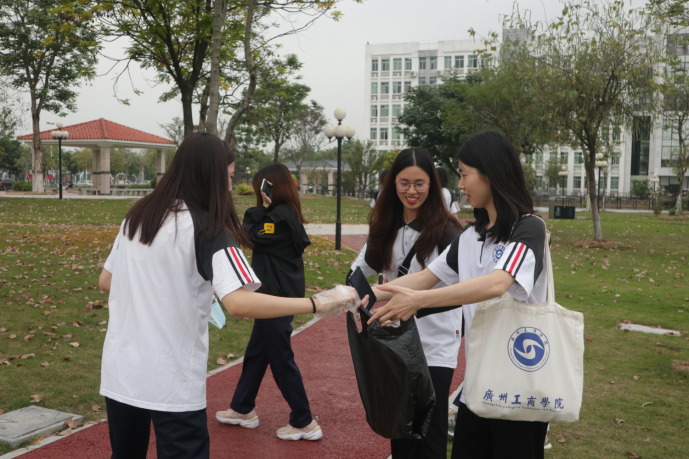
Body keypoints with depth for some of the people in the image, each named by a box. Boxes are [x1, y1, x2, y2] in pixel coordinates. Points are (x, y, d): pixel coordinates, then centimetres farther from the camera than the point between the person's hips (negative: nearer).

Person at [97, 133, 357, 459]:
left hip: (118, 373, 7)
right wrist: (318, 303, -21)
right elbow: (239, 303, -27)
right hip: (171, 383, -6)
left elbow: (105, 282, 16)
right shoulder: (207, 229, -14)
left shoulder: (136, 218, 6)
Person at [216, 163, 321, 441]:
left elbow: (251, 236, -15)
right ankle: (243, 409, 34)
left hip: (279, 297, -10)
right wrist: (265, 208, 0)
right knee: (256, 352, 19)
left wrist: (260, 209, -9)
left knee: (281, 358, -1)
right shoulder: (286, 215, 10)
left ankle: (304, 423, 10)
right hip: (276, 294, 10)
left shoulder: (280, 216, -20)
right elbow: (261, 241, 9)